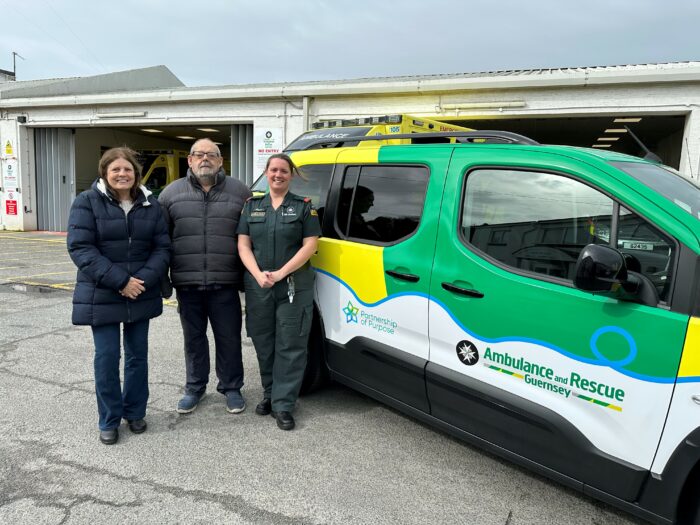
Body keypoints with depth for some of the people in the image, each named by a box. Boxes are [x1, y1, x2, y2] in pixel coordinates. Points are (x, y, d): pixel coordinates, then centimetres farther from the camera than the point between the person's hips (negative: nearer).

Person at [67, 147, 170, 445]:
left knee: (138, 355, 11)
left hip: (141, 295, 3)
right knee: (107, 357, 2)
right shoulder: (87, 202, -6)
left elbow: (162, 247, 2)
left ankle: (135, 412, 28)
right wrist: (120, 281, -21)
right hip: (101, 296, -3)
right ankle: (109, 421, 19)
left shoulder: (150, 205, 5)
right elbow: (80, 248, -14)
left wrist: (144, 279, -15)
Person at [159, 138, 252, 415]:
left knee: (229, 338, 8)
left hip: (225, 283, -1)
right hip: (187, 283, 2)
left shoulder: (239, 191, 5)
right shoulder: (172, 193, 7)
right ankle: (194, 388, 30)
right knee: (193, 338, 14)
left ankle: (231, 387, 25)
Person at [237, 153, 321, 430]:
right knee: (264, 343, 11)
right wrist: (259, 275, -12)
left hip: (295, 287, -3)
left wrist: (280, 273, -15)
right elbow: (243, 245, 5)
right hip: (258, 287, 3)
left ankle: (283, 404, 6)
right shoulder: (252, 206, 11)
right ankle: (270, 394, 28)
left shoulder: (304, 206, 3)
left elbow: (310, 245, -5)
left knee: (290, 346, -2)